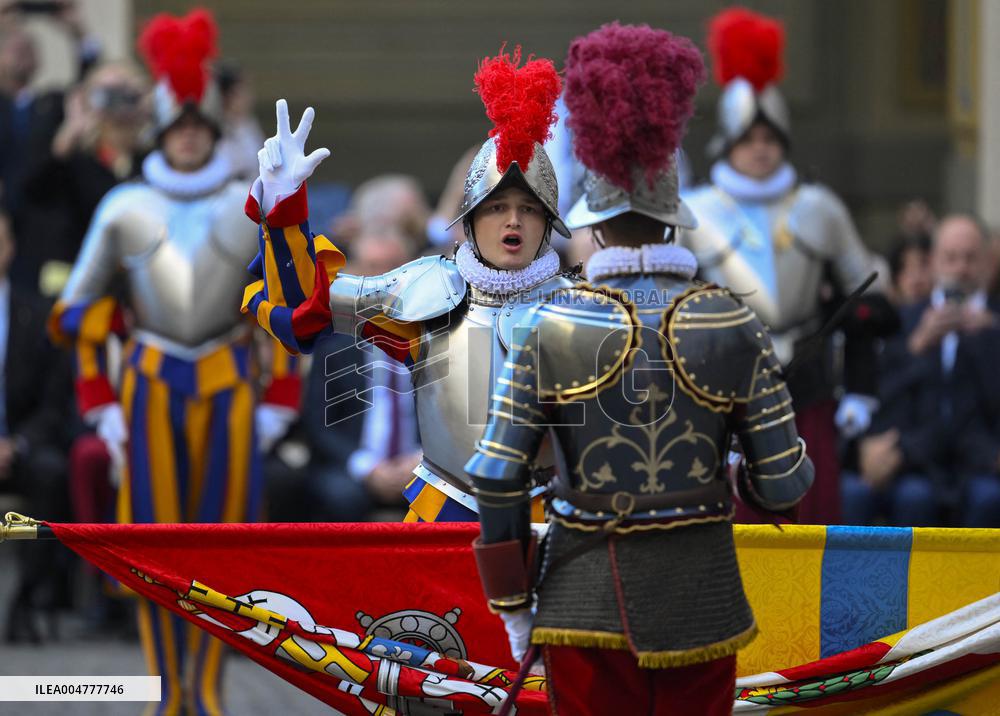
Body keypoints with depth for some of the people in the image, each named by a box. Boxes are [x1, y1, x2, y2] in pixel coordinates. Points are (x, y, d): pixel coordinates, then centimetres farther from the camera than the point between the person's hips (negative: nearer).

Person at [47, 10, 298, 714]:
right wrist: (101, 405, 3)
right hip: (149, 387, 0)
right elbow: (81, 311, 11)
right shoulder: (124, 208, 7)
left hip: (228, 389, 0)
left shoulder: (254, 209, 6)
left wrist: (277, 404, 3)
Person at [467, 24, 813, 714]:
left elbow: (496, 481, -9)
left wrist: (513, 610, 1)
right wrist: (752, 479, 19)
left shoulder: (551, 328, -7)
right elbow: (786, 484, -5)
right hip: (698, 599, 0)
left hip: (585, 601, 0)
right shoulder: (734, 325, -6)